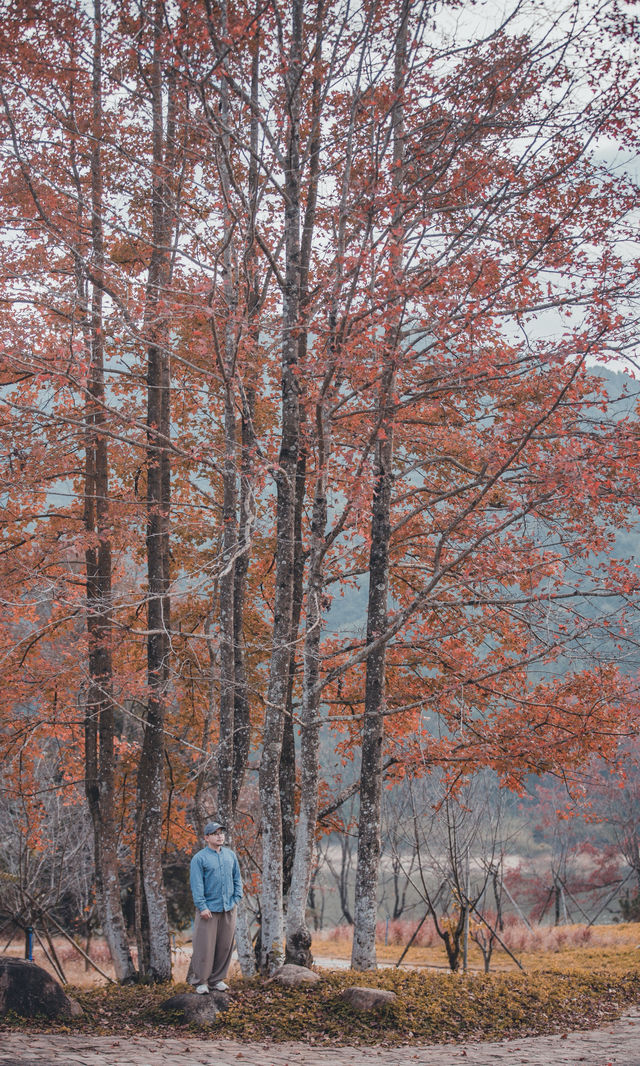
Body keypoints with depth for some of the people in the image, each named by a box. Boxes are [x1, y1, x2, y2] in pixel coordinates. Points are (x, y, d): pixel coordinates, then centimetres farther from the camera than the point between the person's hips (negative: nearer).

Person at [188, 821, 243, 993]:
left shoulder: (230, 855, 11)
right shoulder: (199, 858, -6)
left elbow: (237, 878, 18)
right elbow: (196, 885, -9)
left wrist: (237, 897, 7)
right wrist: (202, 907, -15)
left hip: (228, 908, 5)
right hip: (209, 909, -5)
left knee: (224, 946, 8)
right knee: (205, 946, -4)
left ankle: (217, 979, 18)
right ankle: (200, 981, 6)